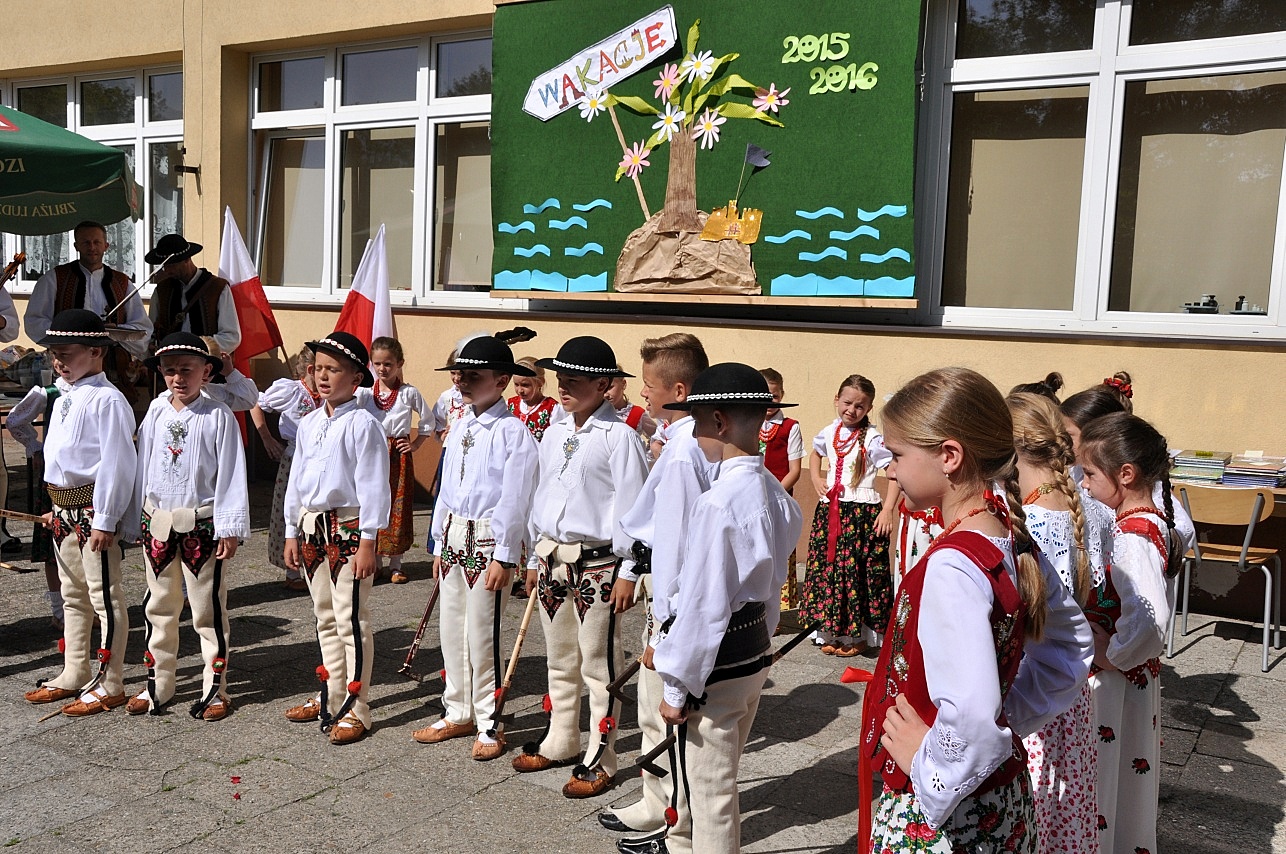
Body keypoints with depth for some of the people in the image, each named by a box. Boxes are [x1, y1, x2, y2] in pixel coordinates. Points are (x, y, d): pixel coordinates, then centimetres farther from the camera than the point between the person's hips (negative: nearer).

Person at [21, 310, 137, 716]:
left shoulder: (106, 400, -17)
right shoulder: (65, 400, 13)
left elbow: (116, 465, -20)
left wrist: (105, 520, -20)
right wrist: (57, 508, 19)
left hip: (93, 510, -10)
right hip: (64, 508, 10)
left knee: (104, 596, 0)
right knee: (73, 595, 19)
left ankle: (109, 685, 10)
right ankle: (73, 675, 32)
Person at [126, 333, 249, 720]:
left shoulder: (218, 416, -9)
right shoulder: (156, 411, 3)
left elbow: (231, 474, -9)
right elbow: (143, 465, 10)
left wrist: (230, 527, -11)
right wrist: (138, 519, 11)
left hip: (202, 524, -4)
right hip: (157, 521, 5)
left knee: (208, 610, 4)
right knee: (159, 607, 14)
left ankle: (215, 690, 15)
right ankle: (157, 686, 26)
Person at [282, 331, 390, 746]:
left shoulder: (362, 424, -12)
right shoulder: (308, 423, 11)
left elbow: (372, 485, -15)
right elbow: (296, 479, 16)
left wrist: (368, 541, -17)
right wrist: (292, 533, 15)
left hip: (348, 528, -8)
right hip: (312, 527, 8)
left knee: (352, 622, -2)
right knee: (326, 619, 18)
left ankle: (356, 709, 7)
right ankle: (331, 697, 31)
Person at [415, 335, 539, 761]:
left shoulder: (513, 431, -13)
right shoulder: (459, 427, 10)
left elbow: (514, 499, -15)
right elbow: (446, 486, 15)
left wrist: (504, 556, -16)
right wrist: (440, 544, 15)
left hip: (489, 540, -7)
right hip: (453, 537, 8)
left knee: (482, 634, 0)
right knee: (451, 630, 15)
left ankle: (489, 723, 15)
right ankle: (458, 713, 30)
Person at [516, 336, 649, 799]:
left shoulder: (618, 436, -13)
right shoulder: (555, 433, 9)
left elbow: (632, 508, -13)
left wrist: (628, 572, -14)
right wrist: (535, 558, 18)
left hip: (597, 564, -7)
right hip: (553, 559, 7)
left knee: (599, 665, 3)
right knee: (559, 661, 20)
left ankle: (600, 760, 15)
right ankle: (559, 742, 35)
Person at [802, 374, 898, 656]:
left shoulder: (872, 438, -9)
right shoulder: (829, 433, 8)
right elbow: (815, 454, 30)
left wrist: (887, 510, -18)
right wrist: (816, 478, 12)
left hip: (861, 513, -6)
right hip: (829, 510, 6)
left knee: (857, 570, -3)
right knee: (827, 567, 8)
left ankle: (859, 635, 9)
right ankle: (832, 632, 20)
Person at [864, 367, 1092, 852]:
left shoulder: (951, 567, -28)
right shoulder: (1013, 543, -1)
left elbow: (971, 718, -36)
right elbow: (1072, 648, 13)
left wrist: (928, 764, -19)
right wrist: (1012, 718, 9)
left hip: (938, 814, -8)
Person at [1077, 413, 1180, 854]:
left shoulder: (1131, 538, -27)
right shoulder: (1151, 521, 3)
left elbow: (1149, 620, -40)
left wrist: (1112, 654, -23)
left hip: (1114, 681, -9)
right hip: (1134, 673, 9)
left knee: (1109, 780, 7)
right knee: (1128, 774, 23)